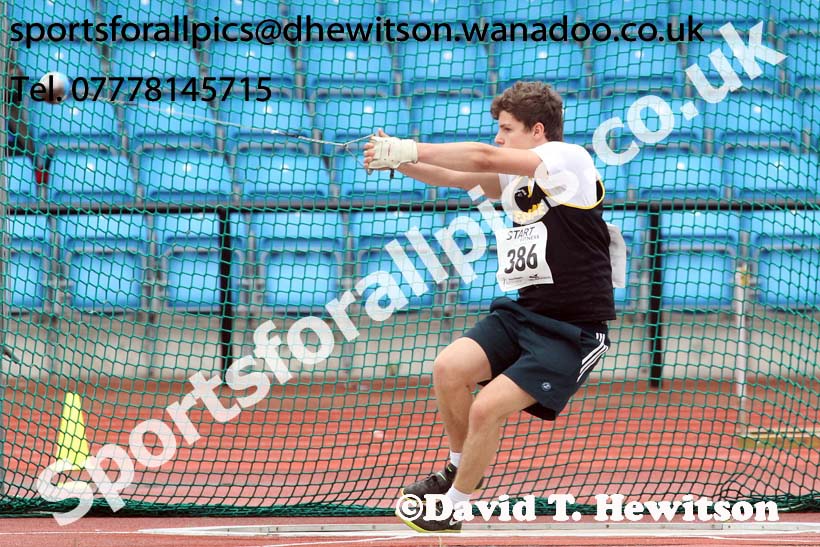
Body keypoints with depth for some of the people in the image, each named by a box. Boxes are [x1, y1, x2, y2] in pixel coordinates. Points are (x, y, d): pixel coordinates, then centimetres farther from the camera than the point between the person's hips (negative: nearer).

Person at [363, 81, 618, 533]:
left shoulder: (568, 158, -14)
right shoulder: (519, 174, 12)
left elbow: (484, 159, -23)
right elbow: (458, 177, 6)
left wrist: (410, 149, -19)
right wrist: (398, 161, -11)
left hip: (572, 331, -8)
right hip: (523, 312, 8)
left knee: (487, 409, -15)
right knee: (449, 368, -13)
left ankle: (452, 507, 6)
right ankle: (460, 467, 12)